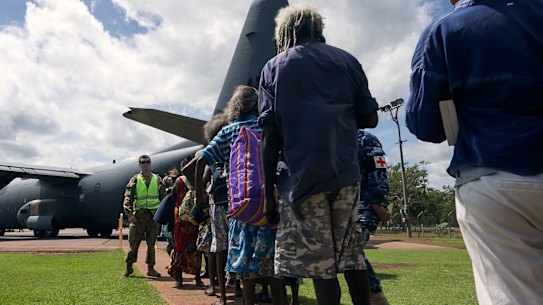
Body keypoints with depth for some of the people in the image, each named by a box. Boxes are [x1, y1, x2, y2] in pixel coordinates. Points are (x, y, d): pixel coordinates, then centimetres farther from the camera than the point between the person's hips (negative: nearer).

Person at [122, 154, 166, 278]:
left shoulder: (157, 179, 10)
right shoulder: (135, 180, 5)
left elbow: (164, 197, 13)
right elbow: (128, 198, -1)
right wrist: (129, 214, -12)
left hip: (154, 214, 2)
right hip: (139, 214, -1)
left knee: (151, 243, 6)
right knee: (134, 242, 2)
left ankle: (150, 268, 12)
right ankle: (129, 267, 17)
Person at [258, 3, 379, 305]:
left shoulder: (274, 67, 5)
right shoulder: (347, 61, 12)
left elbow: (270, 135, -4)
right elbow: (369, 118, 10)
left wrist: (268, 192, -1)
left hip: (301, 176, -3)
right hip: (345, 173, 4)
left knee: (319, 267, 2)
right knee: (352, 258, 15)